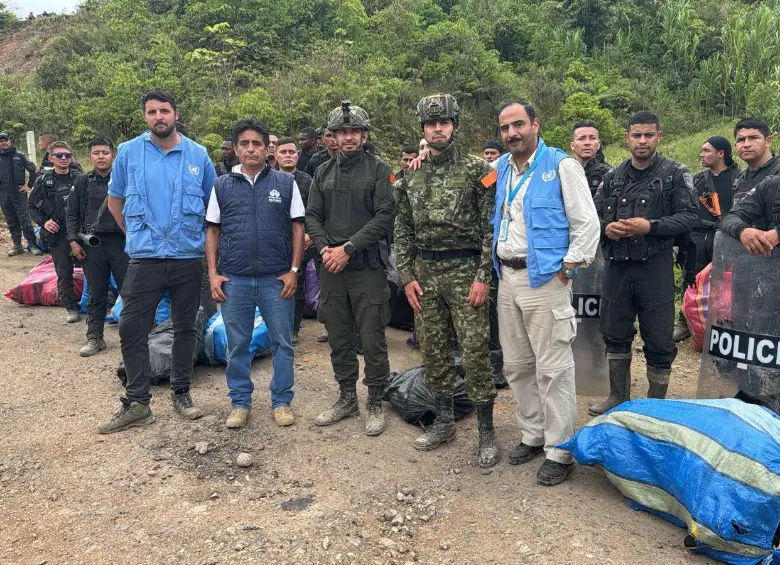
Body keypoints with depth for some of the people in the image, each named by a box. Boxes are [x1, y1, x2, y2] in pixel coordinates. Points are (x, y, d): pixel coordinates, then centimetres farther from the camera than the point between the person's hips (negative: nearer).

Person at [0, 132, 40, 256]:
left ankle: (32, 245, -1)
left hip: (19, 194, -3)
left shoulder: (19, 155, 2)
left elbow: (32, 169, 3)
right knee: (12, 223, 9)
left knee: (25, 221, -6)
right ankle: (17, 245, 16)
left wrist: (29, 185, -2)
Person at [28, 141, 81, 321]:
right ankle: (71, 308, 16)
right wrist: (44, 221, -4)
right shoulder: (43, 181, 4)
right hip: (58, 234, 0)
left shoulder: (80, 178, 4)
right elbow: (31, 207, 12)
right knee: (64, 273, 3)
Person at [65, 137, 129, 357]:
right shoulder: (82, 182, 9)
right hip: (92, 246, 2)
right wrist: (73, 241, 2)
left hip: (121, 242, -2)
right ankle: (94, 338, 19)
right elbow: (71, 214, 11)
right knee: (96, 294, 9)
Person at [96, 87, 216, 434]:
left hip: (188, 257, 0)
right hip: (144, 258, 0)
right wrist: (136, 233, 11)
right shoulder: (129, 152, 2)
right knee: (131, 330, -1)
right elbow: (115, 200, 14)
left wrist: (199, 235, 8)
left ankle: (181, 393, 24)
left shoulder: (198, 155, 2)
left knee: (185, 328, 10)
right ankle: (136, 403, 11)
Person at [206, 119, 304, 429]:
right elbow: (212, 231, 9)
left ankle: (282, 401, 21)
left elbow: (297, 228, 4)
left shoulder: (286, 182, 4)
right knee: (237, 345, 10)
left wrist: (294, 270, -4)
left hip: (277, 278, -1)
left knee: (282, 343, 6)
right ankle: (240, 402, 24)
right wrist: (213, 274, 1)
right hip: (234, 280, 1)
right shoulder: (222, 186, 8)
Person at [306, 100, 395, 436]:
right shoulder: (323, 173, 12)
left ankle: (375, 403, 15)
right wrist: (324, 248, -8)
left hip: (367, 267, -4)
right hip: (331, 269, 5)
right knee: (338, 338, 12)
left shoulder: (377, 169, -1)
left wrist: (348, 249, -14)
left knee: (372, 339, 0)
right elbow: (312, 216, 10)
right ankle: (347, 398, 27)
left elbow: (384, 216, -10)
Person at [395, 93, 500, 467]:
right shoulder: (412, 176, 10)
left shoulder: (477, 170, -3)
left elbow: (491, 228, -7)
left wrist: (483, 277, -13)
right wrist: (407, 276, 3)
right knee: (433, 351, 11)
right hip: (424, 273, 5)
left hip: (464, 272, -5)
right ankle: (443, 422, 27)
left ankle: (486, 432, 9)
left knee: (475, 353, -4)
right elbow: (403, 230, 12)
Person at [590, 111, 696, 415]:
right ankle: (618, 397, 29)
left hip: (655, 267, -4)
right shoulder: (613, 176, 11)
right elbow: (595, 215, 11)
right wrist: (606, 228, -10)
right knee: (615, 336, 13)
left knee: (659, 341, 3)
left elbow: (688, 215, -6)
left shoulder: (675, 173, 0)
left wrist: (650, 226, -19)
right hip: (617, 266, 4)